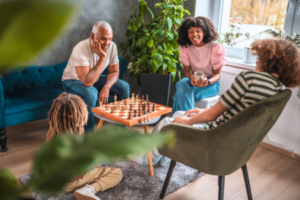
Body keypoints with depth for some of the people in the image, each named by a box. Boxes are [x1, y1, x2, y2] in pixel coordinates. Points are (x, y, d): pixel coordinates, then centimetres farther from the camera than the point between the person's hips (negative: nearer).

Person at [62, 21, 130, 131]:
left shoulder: (112, 46, -15)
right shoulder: (81, 49, -33)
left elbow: (114, 72, -6)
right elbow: (88, 82, -40)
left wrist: (106, 87, -27)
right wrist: (102, 57, -39)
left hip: (94, 79, 6)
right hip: (73, 80, -6)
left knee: (124, 86, -9)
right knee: (91, 94, -37)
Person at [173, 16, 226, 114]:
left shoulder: (215, 47, -15)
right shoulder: (185, 47, -4)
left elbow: (217, 74, -9)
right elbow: (186, 71, -2)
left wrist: (207, 82, -32)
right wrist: (192, 77, -27)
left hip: (212, 82, -3)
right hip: (194, 81, 4)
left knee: (185, 93, -31)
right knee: (182, 84, -32)